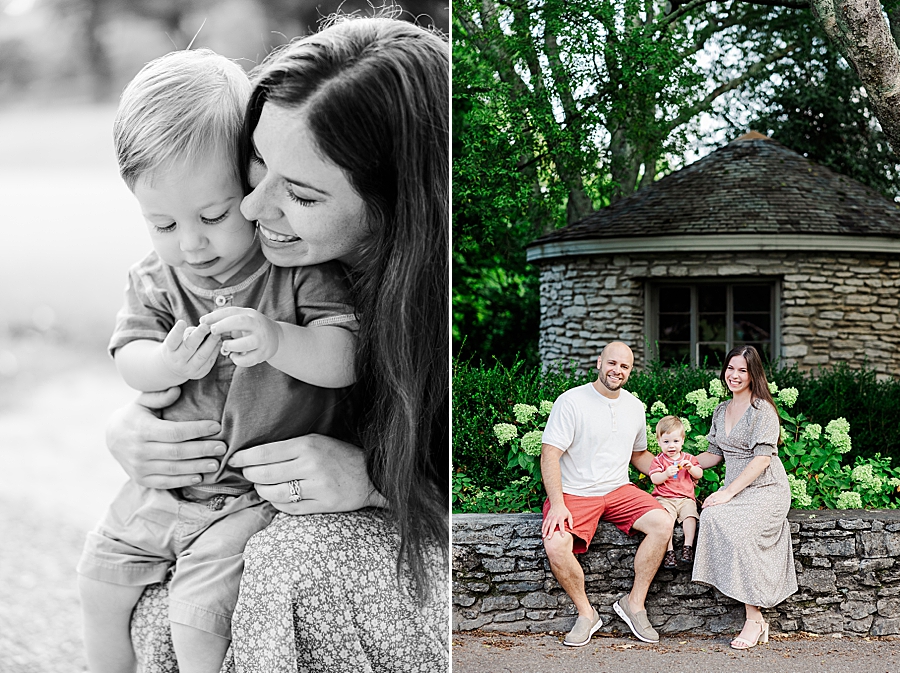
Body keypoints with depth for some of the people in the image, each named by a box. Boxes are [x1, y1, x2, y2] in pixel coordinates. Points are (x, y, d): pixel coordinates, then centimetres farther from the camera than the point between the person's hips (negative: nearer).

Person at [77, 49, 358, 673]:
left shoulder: (299, 267, -13)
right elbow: (129, 358, -4)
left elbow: (345, 359, -19)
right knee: (101, 573, 14)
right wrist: (169, 364, -28)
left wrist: (276, 340, -38)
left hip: (259, 492, -6)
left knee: (199, 609, -18)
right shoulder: (155, 277, 0)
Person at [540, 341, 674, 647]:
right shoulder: (571, 401, -9)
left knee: (663, 523, -22)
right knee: (555, 545, -31)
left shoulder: (635, 407, 11)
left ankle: (634, 602, -7)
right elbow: (550, 455, -13)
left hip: (619, 490, 4)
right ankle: (586, 613, -6)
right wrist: (557, 504, -23)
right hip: (574, 493, -4)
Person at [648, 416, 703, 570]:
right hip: (664, 498, -2)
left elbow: (699, 474, 8)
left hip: (686, 498, 2)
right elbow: (655, 479, -4)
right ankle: (669, 551, -32)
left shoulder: (688, 458, 16)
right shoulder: (658, 460, 9)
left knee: (690, 515, -28)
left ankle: (688, 547, -24)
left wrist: (690, 468, -12)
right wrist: (666, 473, -23)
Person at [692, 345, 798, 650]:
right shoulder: (721, 411, 17)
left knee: (737, 529, -33)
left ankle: (754, 620, -24)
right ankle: (755, 617, -25)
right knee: (711, 517, -27)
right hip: (734, 492, 6)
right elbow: (715, 454, 26)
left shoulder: (762, 409, -6)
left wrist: (728, 492, -19)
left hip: (766, 490, -6)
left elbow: (761, 459, -14)